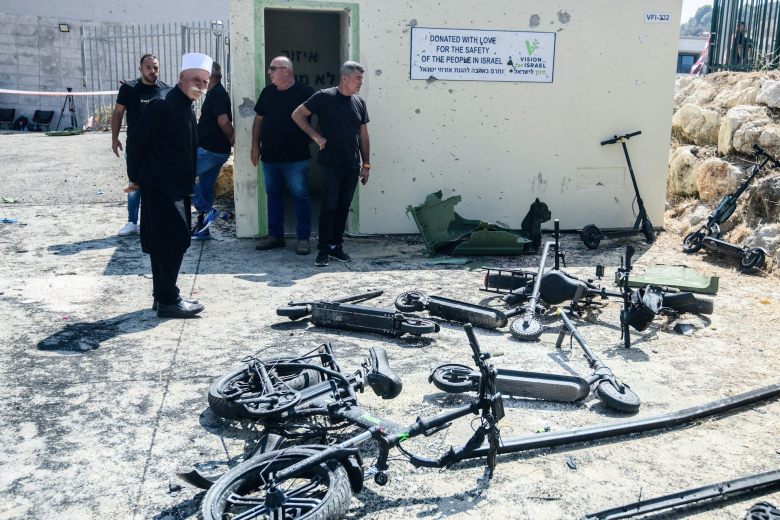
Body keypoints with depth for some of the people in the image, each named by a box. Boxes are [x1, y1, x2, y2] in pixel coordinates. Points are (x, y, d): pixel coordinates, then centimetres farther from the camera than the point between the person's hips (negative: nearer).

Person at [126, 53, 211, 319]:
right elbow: (136, 139, -14)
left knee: (168, 243, 13)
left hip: (177, 187, 9)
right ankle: (168, 301, 0)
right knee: (173, 241, -7)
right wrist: (135, 176, -7)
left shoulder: (187, 108, 14)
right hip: (160, 186, -9)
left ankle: (164, 296, 22)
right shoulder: (163, 104, -14)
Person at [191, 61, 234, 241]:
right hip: (217, 150, 10)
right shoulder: (218, 93, 17)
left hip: (209, 150, -10)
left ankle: (207, 210, -7)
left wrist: (231, 138, -11)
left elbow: (223, 121, -25)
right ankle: (202, 230, 19)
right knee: (205, 188, 13)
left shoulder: (216, 94, -15)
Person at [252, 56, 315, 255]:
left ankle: (303, 238, 5)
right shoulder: (267, 92, 11)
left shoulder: (305, 92, -6)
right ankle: (275, 235, 22)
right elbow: (258, 120, 15)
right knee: (273, 195, 11)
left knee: (300, 196, -2)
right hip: (269, 156, 6)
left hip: (296, 157, -6)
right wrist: (255, 146, 10)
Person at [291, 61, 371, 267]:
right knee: (329, 206, -5)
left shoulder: (359, 102, 10)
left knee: (343, 207, 9)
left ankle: (336, 246, 19)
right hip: (331, 163, -5)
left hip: (352, 165, 5)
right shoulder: (325, 97, -6)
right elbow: (297, 115, -2)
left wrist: (366, 164, 12)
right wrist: (316, 136, -9)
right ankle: (323, 250, 3)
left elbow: (363, 135, 15)